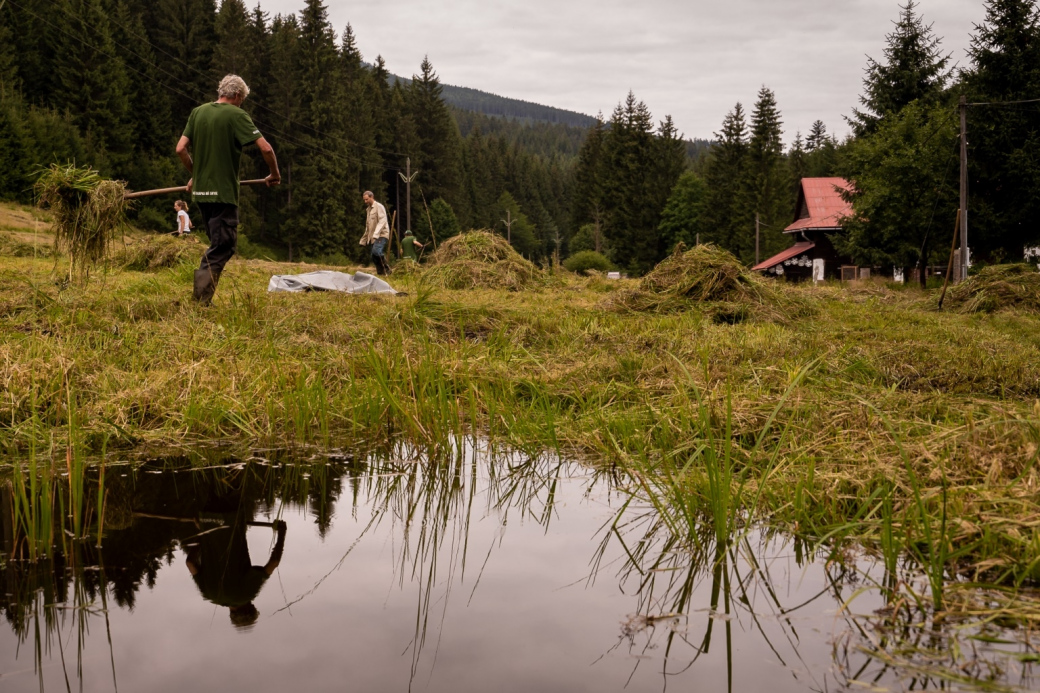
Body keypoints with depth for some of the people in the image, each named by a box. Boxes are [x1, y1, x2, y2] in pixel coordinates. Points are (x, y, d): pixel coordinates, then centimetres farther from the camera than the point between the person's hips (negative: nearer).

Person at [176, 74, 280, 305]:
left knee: (218, 244, 18)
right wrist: (275, 174, 3)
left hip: (200, 191, 7)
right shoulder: (237, 115, -8)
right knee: (222, 247, -3)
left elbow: (181, 149, 9)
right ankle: (200, 302, -11)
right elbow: (266, 148, -14)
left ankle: (201, 297, 17)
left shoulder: (198, 112, 10)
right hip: (224, 193, -7)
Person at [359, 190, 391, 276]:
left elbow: (382, 221, -17)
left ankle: (387, 269, -17)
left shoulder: (379, 207, -5)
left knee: (376, 251, -28)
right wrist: (364, 239, 21)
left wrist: (376, 234, -29)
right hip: (374, 237, 9)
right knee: (374, 257, 2)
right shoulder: (369, 209, 20)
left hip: (381, 235, -9)